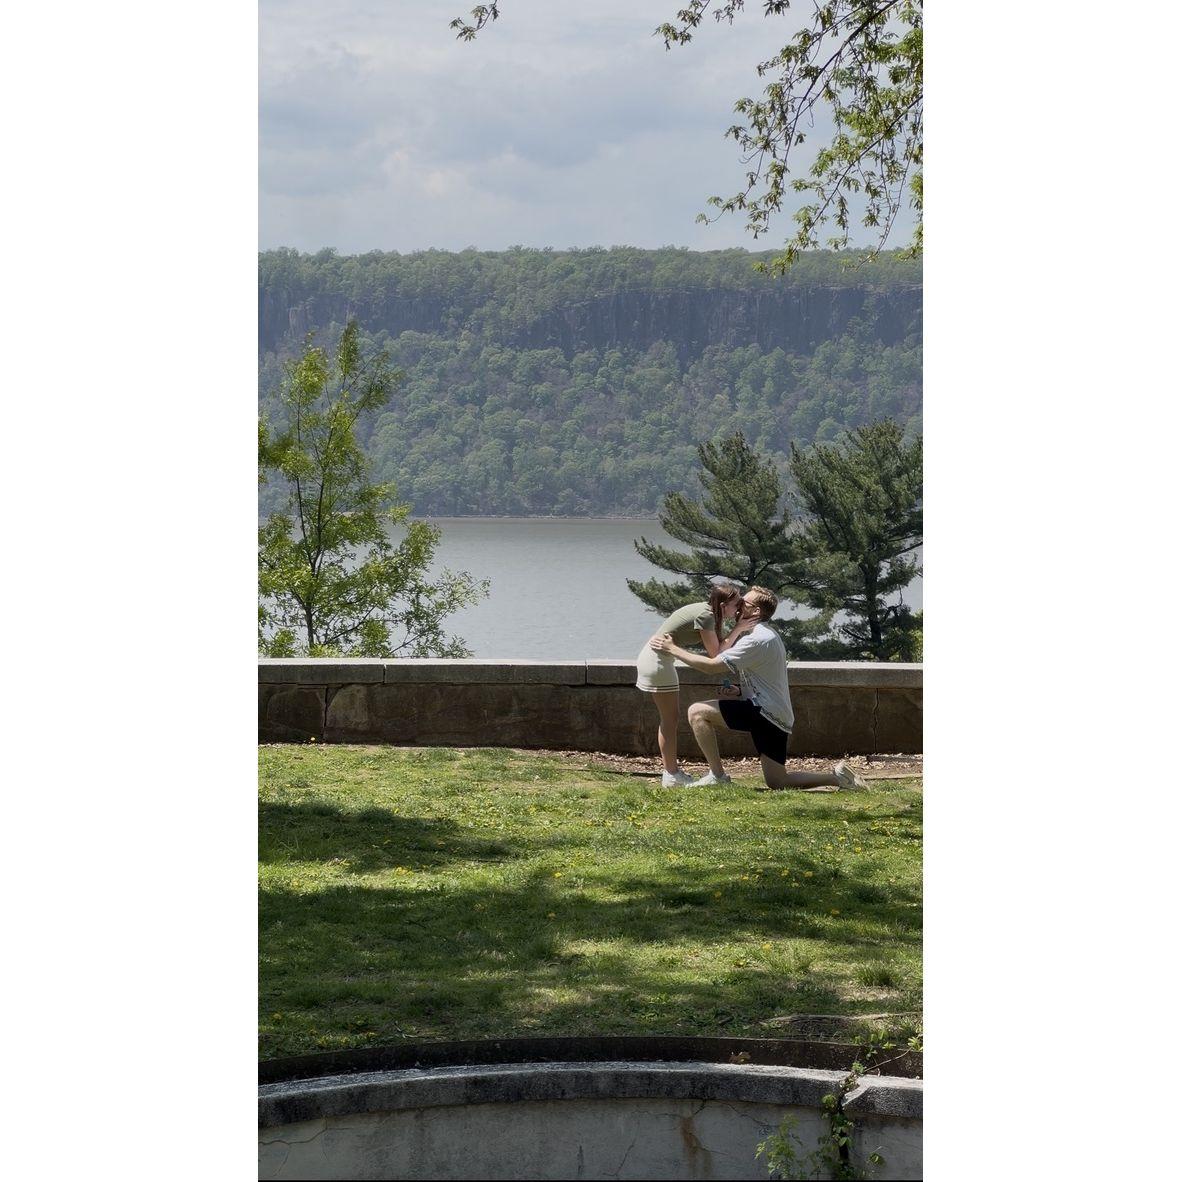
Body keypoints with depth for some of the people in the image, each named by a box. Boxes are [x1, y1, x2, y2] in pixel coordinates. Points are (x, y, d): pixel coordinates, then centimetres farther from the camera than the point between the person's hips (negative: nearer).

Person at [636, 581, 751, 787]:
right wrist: (739, 629, -12)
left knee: (668, 719, 15)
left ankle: (671, 772, 22)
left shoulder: (707, 610, 8)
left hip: (650, 656, 10)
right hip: (657, 662, -10)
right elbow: (716, 653, -16)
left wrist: (739, 629, -3)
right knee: (670, 719, -1)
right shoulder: (704, 616, -20)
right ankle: (672, 775, 4)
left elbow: (717, 646, 6)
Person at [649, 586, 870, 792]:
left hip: (766, 713, -10)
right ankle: (837, 777, 7)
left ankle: (717, 775, -8)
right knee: (777, 781, 14)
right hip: (777, 718, 10)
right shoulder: (767, 635, 18)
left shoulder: (757, 640, -15)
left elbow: (711, 665, -18)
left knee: (697, 712, -12)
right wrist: (740, 691, 8)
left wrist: (673, 649, -11)